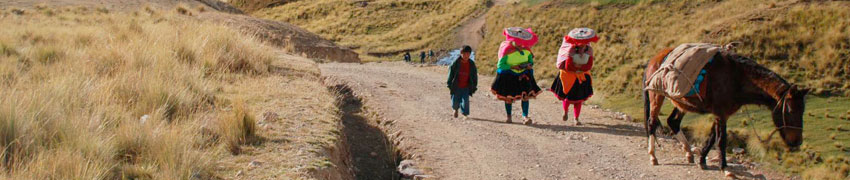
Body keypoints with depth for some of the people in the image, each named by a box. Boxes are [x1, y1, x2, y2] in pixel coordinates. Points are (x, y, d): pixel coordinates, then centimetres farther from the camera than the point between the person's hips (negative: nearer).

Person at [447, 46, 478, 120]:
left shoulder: (471, 64, -2)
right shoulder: (456, 63, -8)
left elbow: (475, 76, 7)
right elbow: (451, 74, -2)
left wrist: (474, 87, 6)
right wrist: (449, 85, -4)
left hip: (466, 87, 0)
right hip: (456, 86, 0)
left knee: (465, 100, -11)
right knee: (455, 101, 7)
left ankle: (465, 114, 0)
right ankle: (455, 109, 40)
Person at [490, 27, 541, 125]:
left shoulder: (526, 49, -5)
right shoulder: (507, 50, -17)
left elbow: (531, 59, 11)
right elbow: (500, 65, -15)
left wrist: (530, 64, -12)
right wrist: (512, 67, -24)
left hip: (523, 76, 2)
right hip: (509, 76, -2)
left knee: (525, 95, -11)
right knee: (509, 97, 5)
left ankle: (525, 116, -11)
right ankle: (509, 116, 22)